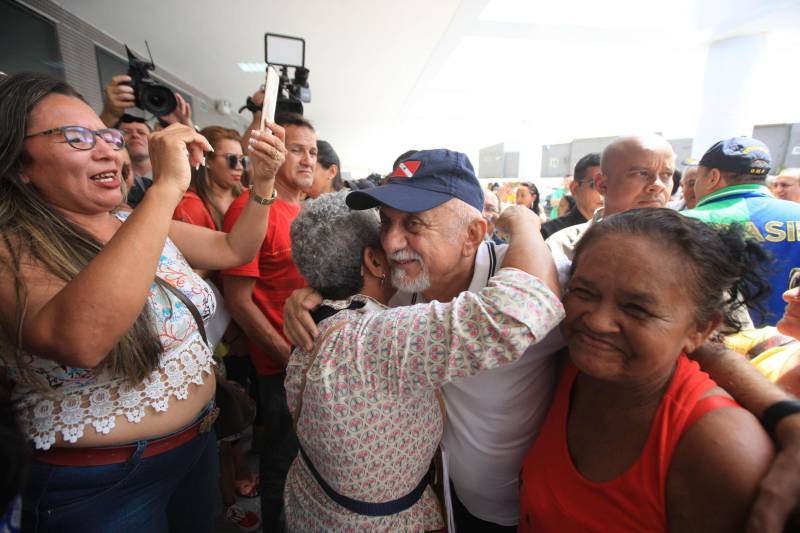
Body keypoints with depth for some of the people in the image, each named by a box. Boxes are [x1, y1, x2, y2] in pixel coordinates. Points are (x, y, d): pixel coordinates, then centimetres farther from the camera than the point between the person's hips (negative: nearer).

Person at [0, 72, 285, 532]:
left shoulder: (140, 225, 0)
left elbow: (234, 250, 8)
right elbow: (81, 338, -41)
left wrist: (263, 182, -7)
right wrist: (166, 187, -38)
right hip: (99, 483, -6)